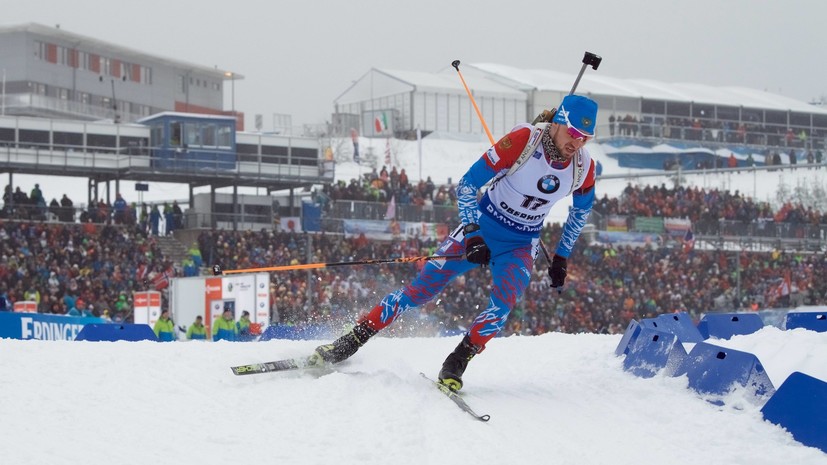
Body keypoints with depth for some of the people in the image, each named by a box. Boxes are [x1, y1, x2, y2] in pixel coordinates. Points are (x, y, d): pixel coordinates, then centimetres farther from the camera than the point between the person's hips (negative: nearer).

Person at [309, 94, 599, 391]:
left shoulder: (584, 168, -13)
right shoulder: (522, 141, -24)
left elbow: (581, 211, 11)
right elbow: (467, 186, -17)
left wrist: (561, 257, 11)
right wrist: (473, 235, -24)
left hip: (520, 246, 2)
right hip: (481, 230, -2)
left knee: (504, 301, -25)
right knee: (422, 288, -6)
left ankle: (456, 364, -13)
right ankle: (351, 342, 2)